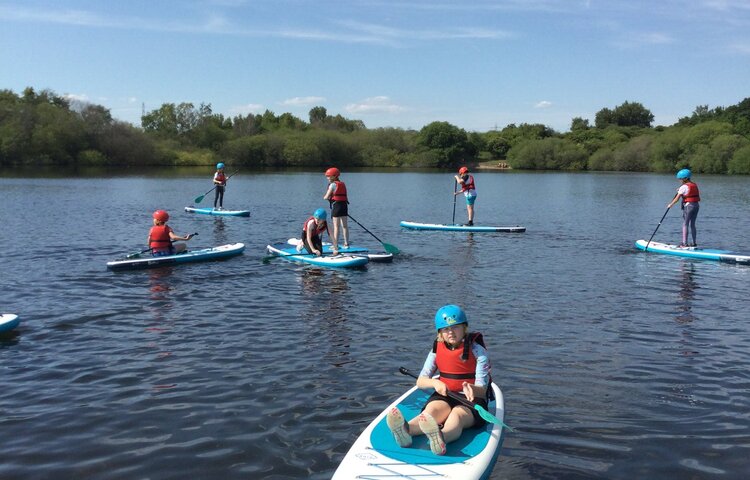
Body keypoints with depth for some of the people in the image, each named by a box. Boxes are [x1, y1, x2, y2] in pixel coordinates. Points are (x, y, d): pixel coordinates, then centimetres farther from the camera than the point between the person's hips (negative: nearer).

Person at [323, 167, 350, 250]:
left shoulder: (333, 184, -9)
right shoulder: (343, 184, 14)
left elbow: (326, 197, -10)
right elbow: (346, 197, 14)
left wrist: (324, 197, 10)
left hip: (336, 205, -7)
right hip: (344, 205, 7)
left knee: (336, 227, -4)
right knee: (345, 226, 10)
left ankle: (335, 245, -3)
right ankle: (346, 244, 14)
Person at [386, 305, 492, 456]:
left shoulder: (477, 351, -4)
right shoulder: (437, 350, 5)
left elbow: (482, 391, -11)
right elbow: (420, 382, 1)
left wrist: (472, 389, -36)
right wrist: (435, 383, -22)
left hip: (472, 399, -2)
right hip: (444, 396, 3)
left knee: (457, 415, -37)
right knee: (432, 409, -33)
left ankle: (441, 438, -73)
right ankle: (406, 430, -66)